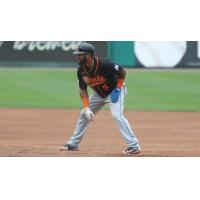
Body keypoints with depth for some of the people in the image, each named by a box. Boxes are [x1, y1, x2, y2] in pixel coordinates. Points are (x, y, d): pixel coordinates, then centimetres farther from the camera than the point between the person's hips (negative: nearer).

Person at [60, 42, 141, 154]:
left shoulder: (104, 65, -33)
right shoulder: (81, 71, -14)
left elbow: (123, 71, -20)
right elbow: (83, 90, -6)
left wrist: (118, 88, -22)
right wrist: (86, 107, -18)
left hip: (114, 91, -7)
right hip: (99, 94, 7)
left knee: (117, 115, -25)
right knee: (84, 114, 8)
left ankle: (134, 146, -25)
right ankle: (73, 144, 20)